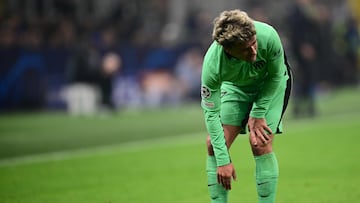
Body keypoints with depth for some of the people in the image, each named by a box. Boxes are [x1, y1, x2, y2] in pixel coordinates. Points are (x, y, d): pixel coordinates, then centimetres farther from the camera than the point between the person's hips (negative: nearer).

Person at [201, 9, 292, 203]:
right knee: (213, 144, -10)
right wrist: (223, 160, -28)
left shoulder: (268, 37, -39)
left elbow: (276, 76, -17)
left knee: (260, 143, -19)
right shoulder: (213, 63, -37)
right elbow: (211, 113, -27)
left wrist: (258, 114, -18)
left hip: (271, 85, -1)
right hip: (234, 87, 1)